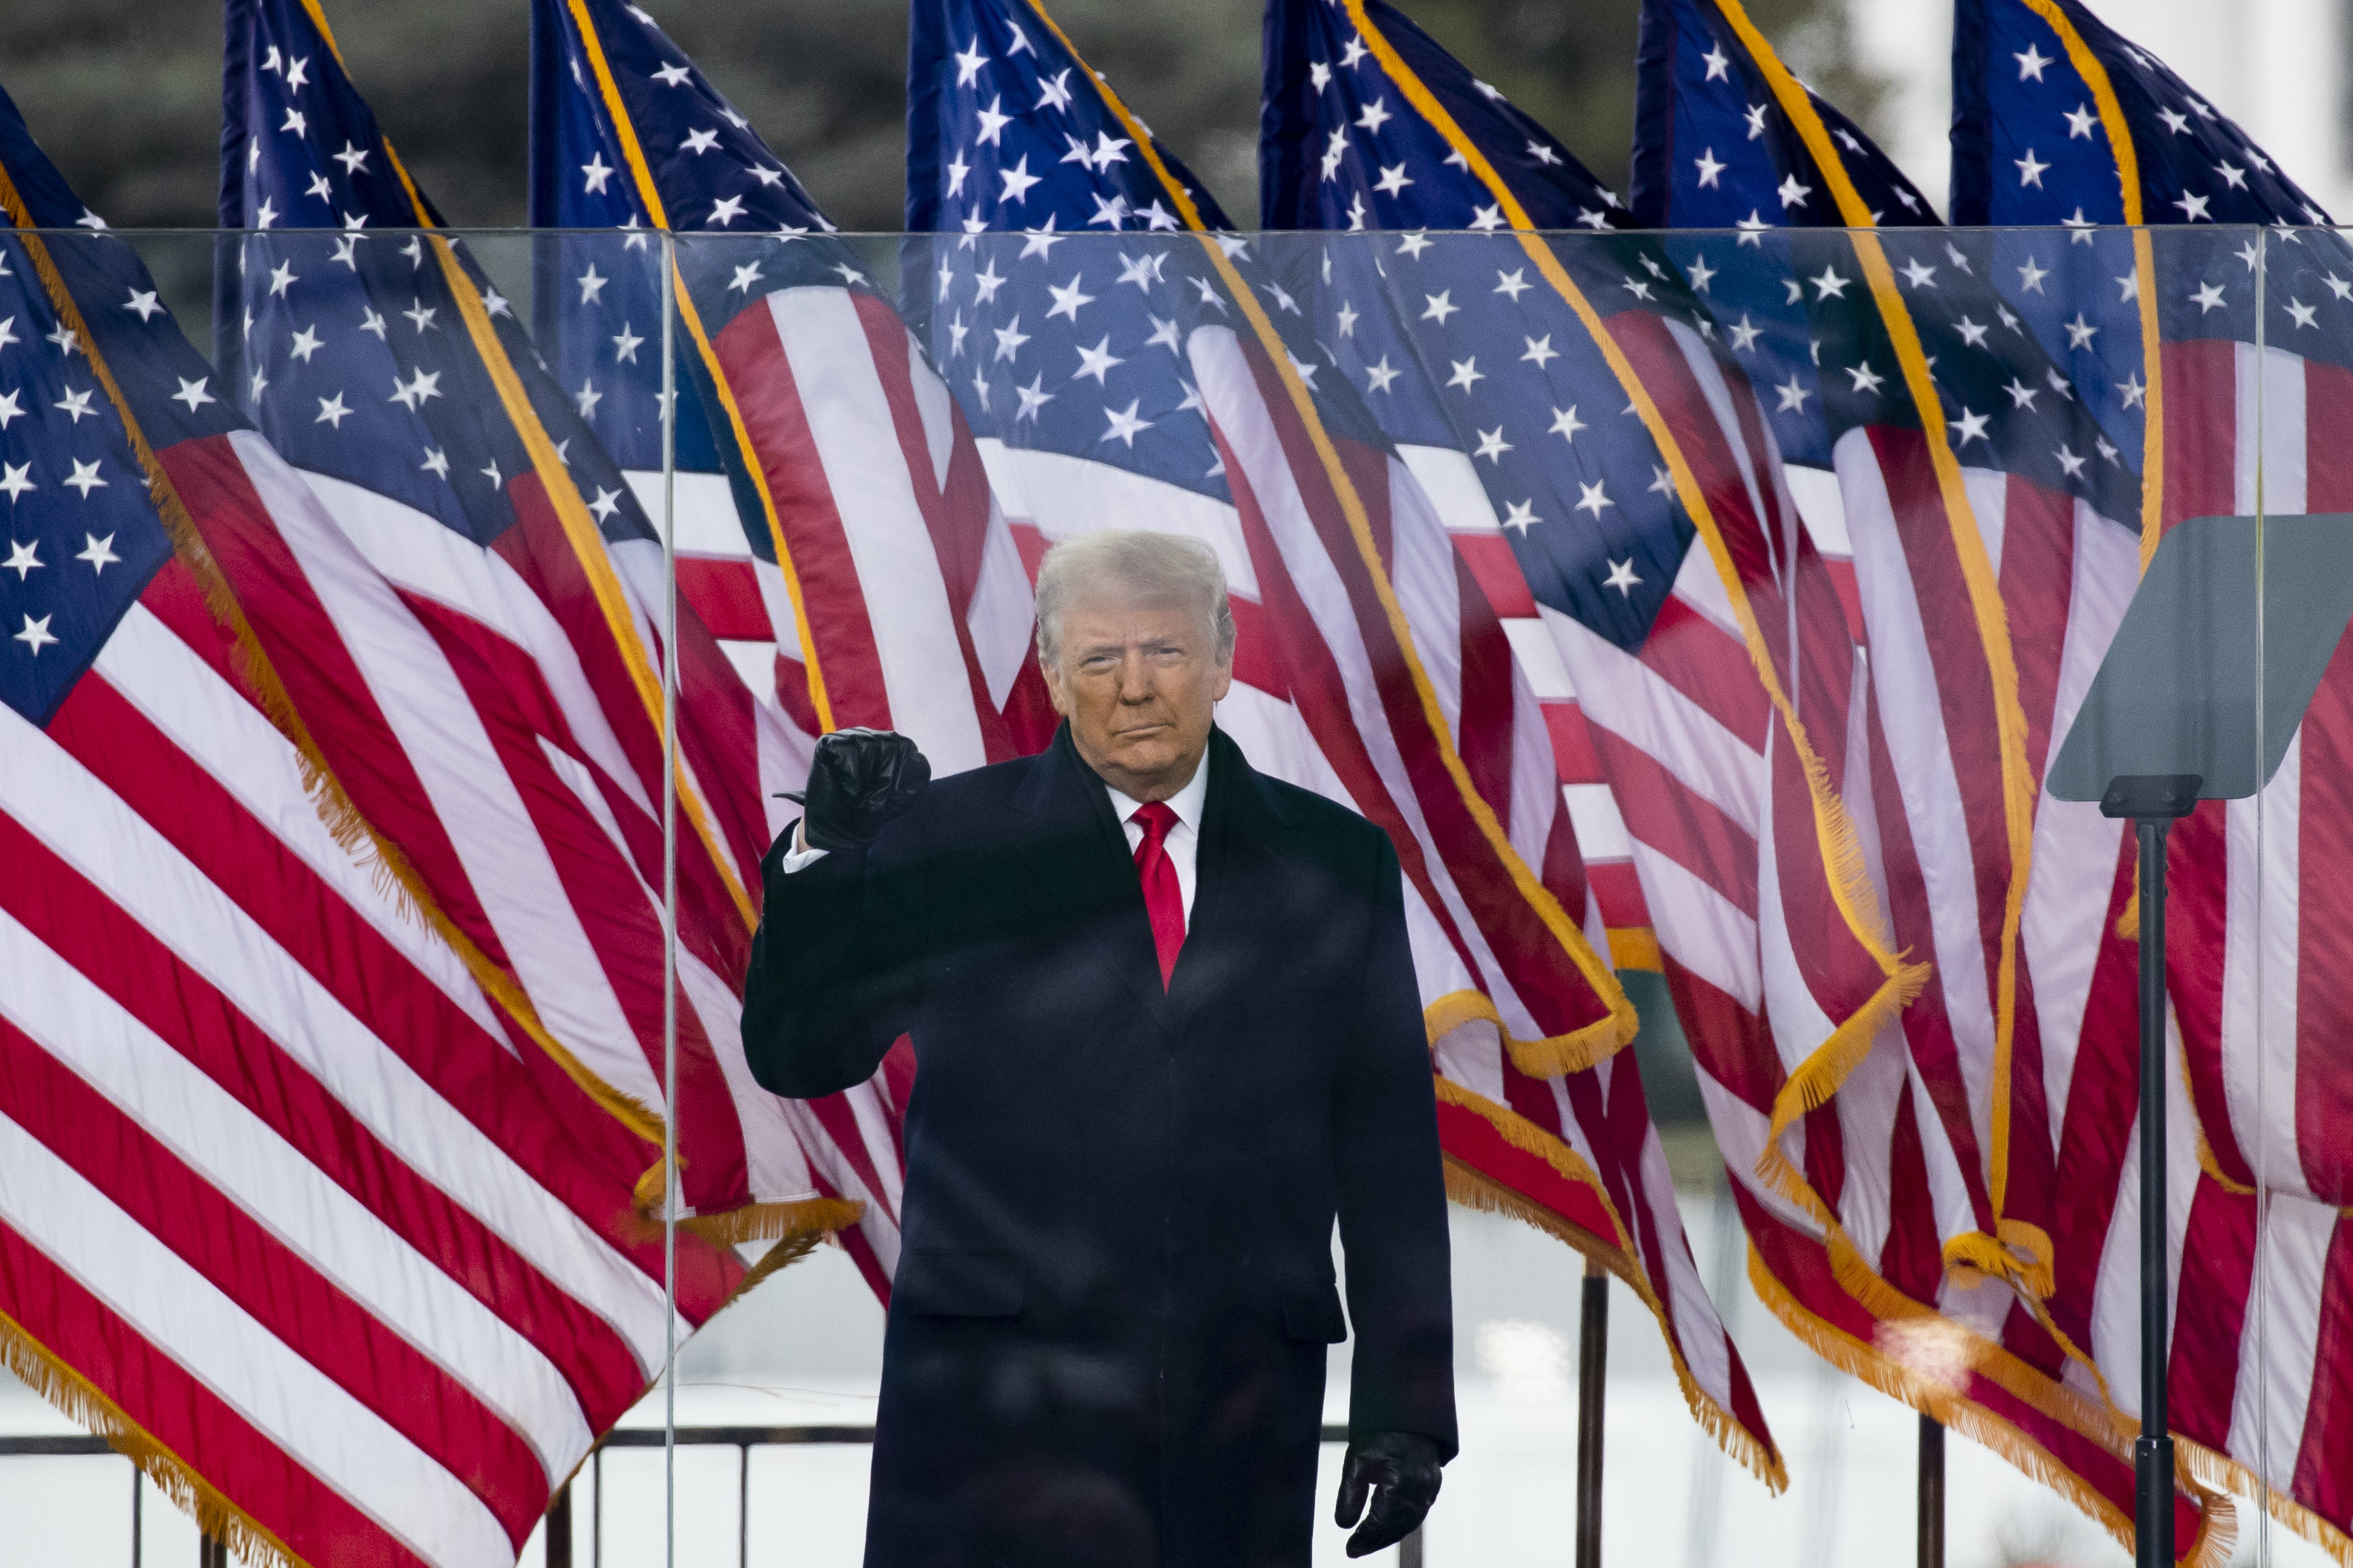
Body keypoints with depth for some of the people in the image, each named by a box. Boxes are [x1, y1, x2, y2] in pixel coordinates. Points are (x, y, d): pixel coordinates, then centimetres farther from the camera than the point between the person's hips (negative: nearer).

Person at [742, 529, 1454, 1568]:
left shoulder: (1332, 864, 10)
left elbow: (1389, 1150, 9)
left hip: (1242, 1411, 2)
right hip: (1001, 1395, -2)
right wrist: (829, 852, -11)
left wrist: (1405, 1405, 5)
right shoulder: (954, 841, 6)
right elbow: (798, 1056, 3)